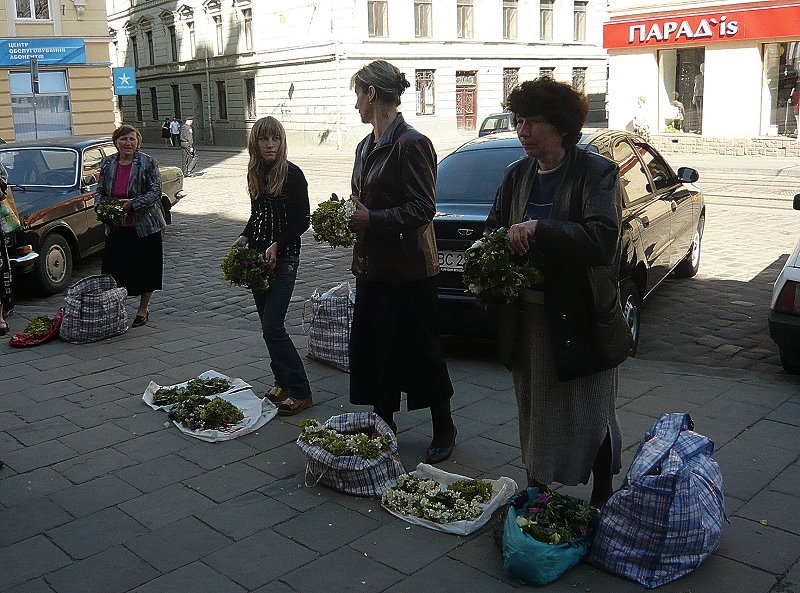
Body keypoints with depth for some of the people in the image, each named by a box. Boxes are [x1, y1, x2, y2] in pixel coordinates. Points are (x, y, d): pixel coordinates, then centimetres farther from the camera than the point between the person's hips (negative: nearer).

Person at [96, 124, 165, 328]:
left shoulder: (148, 163, -6)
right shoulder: (107, 163, 8)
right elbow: (100, 191, 15)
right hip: (116, 228, 4)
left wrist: (133, 204, -21)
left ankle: (143, 309, 23)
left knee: (146, 269, 6)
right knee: (114, 269, 4)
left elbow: (155, 192, -11)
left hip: (144, 226, -4)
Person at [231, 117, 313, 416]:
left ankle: (300, 391, -4)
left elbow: (302, 220, -10)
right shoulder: (254, 174, 9)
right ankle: (282, 381, 23)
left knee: (273, 326, -12)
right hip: (258, 256, 7)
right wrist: (244, 237, 3)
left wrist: (277, 245, -19)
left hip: (283, 258, -7)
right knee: (268, 325, 11)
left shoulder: (292, 174, -11)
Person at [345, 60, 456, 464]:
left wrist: (372, 219, -22)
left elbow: (423, 209, -19)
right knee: (371, 349, 13)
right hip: (372, 265, 9)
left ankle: (444, 431, 21)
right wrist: (347, 218, 3)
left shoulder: (411, 144, -14)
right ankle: (384, 425, 28)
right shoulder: (367, 146, 14)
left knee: (421, 351, 3)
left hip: (408, 269, -9)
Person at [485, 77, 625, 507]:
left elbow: (604, 239, -24)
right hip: (528, 314, 6)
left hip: (580, 314, -5)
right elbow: (493, 229, 18)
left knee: (590, 412, 6)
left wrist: (536, 230, -29)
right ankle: (535, 491, 32)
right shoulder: (517, 175, 8)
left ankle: (603, 502, 23)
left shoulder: (596, 172, -11)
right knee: (532, 405, 15)